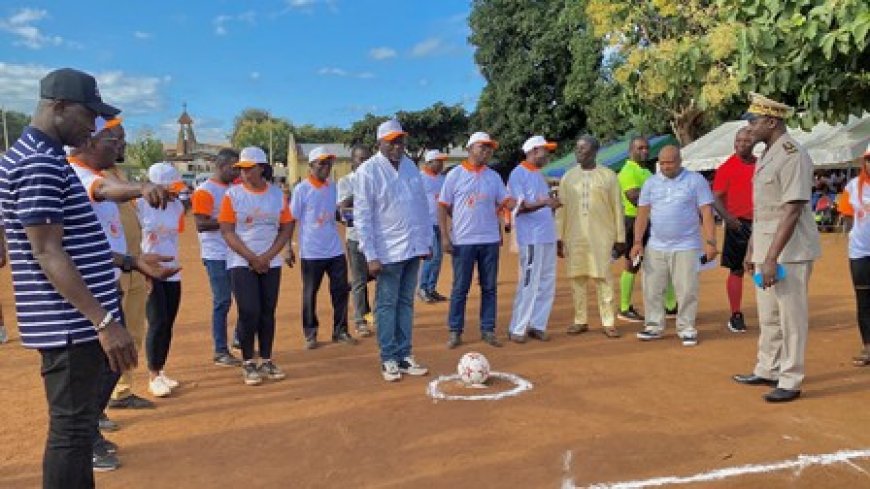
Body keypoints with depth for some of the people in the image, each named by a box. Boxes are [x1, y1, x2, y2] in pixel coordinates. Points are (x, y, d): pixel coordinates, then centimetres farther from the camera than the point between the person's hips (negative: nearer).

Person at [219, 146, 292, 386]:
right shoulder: (232, 195, -2)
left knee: (268, 312, 6)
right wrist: (252, 258, -13)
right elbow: (227, 232, -6)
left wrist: (267, 257, -8)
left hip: (272, 263, 3)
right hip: (241, 263, -3)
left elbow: (286, 229, 4)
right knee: (249, 312, -7)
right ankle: (248, 364, 6)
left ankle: (266, 361, 16)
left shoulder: (278, 194, 5)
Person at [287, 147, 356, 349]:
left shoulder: (334, 187, 8)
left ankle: (340, 331, 17)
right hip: (311, 252, -5)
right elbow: (291, 220, -6)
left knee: (341, 290, 6)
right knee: (310, 294, 6)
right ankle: (310, 334, 18)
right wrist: (288, 248, -11)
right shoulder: (301, 189, -7)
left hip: (335, 250, 5)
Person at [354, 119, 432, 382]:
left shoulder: (410, 166, 9)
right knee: (387, 305, 3)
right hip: (388, 251, -5)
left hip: (413, 249, 6)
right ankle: (388, 359, 13)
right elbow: (362, 216, -11)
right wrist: (371, 256, -15)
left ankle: (404, 355, 20)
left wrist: (426, 241, 11)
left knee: (406, 303, 11)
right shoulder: (367, 171, -9)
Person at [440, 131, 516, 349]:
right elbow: (443, 207, -1)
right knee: (460, 288, 2)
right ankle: (455, 331, 12)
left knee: (490, 287, 8)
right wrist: (445, 236, -9)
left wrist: (518, 203, -20)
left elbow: (507, 202, 4)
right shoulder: (456, 174, -1)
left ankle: (488, 330, 17)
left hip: (490, 240, 4)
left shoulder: (494, 176, 9)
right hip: (462, 241, -3)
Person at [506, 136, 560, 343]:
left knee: (547, 284, 8)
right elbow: (519, 207, -15)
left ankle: (537, 325, 17)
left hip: (548, 236, 8)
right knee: (529, 284, -7)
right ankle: (517, 329, 2)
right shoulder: (518, 173, -6)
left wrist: (554, 204, 2)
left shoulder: (539, 175, 20)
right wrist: (543, 203, -28)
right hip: (531, 238, -8)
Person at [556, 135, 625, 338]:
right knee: (577, 278, 6)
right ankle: (580, 321, 15)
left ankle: (608, 322, 6)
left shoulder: (608, 176, 1)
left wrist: (620, 238, -2)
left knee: (603, 278, -1)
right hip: (575, 237, 3)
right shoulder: (568, 177, 9)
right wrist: (559, 237, 4)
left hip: (601, 236, -2)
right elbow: (561, 209, 9)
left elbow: (617, 208, 1)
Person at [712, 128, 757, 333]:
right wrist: (728, 218, -22)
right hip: (738, 224, -4)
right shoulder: (727, 167, -4)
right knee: (736, 270, 3)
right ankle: (736, 316, 11)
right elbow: (716, 198, -8)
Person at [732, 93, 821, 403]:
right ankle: (767, 371, 29)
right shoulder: (765, 156, 14)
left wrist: (772, 258, -25)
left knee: (791, 316, 0)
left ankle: (790, 381, 10)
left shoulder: (792, 155, -16)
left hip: (789, 252, -9)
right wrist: (752, 250, 19)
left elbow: (792, 211, -22)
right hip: (767, 250, 9)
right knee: (768, 316, 17)